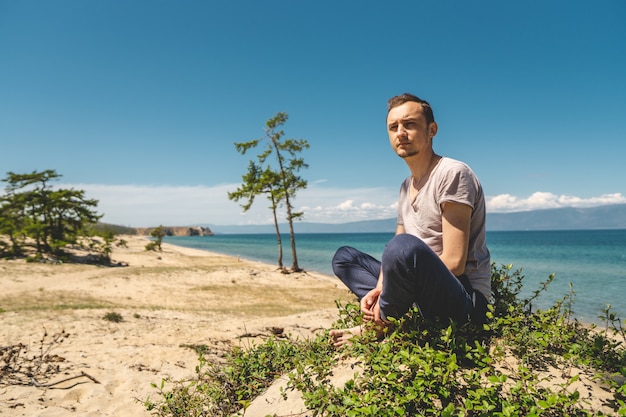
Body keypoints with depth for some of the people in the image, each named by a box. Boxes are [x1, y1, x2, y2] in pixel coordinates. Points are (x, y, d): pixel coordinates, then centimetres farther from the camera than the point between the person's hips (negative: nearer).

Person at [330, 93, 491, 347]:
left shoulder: (452, 173, -14)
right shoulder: (407, 187, 12)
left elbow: (453, 263, -21)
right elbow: (393, 258, 12)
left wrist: (386, 304, -16)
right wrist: (378, 290, -9)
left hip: (465, 302, -8)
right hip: (430, 291, 8)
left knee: (404, 247, -37)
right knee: (344, 257, 13)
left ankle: (381, 326, -8)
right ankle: (382, 320, -9)